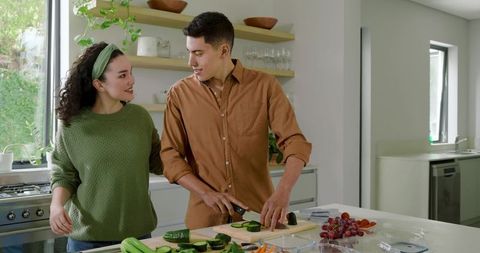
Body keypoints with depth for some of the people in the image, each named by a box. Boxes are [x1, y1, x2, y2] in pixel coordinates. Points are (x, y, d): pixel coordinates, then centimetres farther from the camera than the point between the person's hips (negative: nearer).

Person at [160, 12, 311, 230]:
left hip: (258, 214, 0)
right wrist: (206, 192, -15)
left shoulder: (265, 86, -4)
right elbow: (170, 156, -1)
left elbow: (295, 141, -10)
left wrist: (282, 193, -26)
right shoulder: (179, 94, -1)